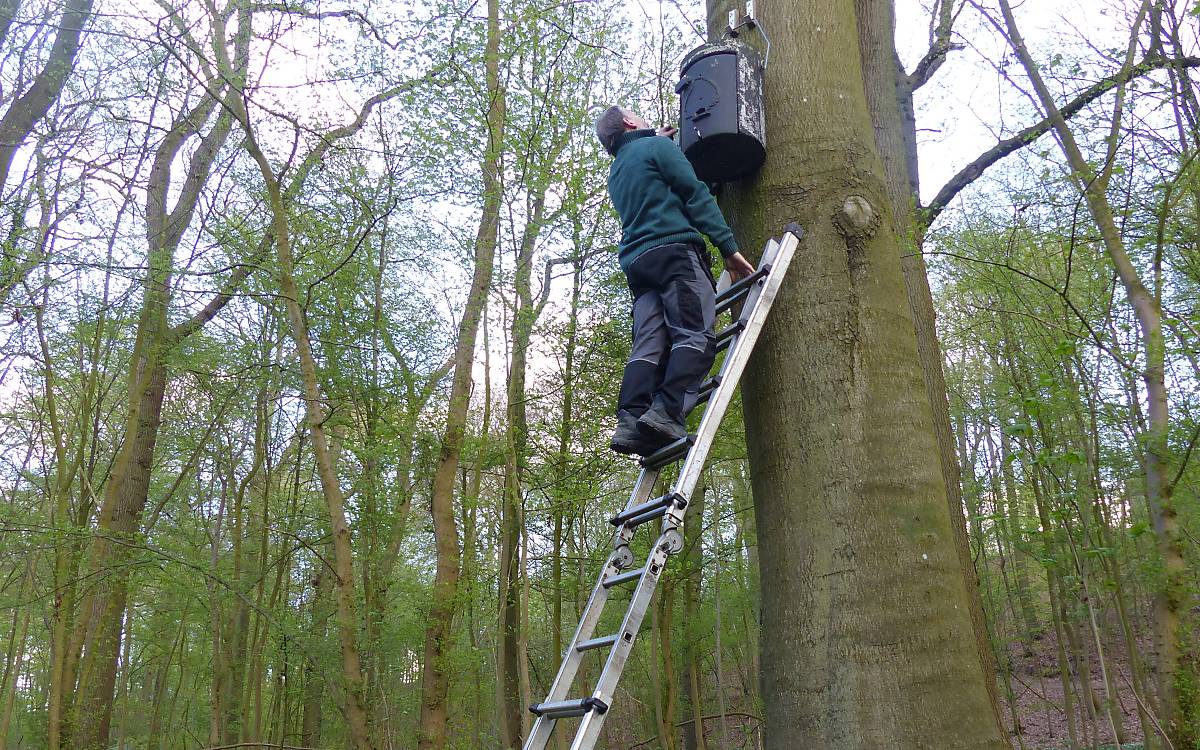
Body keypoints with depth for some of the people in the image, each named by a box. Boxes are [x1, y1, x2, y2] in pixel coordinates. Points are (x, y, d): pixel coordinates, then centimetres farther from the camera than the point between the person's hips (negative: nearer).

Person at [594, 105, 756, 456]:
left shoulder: (616, 171, 29)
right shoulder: (657, 147, 8)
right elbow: (696, 194, -2)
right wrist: (729, 247, -6)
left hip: (637, 262, 7)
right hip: (675, 249, -7)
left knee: (648, 346, -4)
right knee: (696, 335, -15)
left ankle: (630, 421, -21)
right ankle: (667, 414, -32)